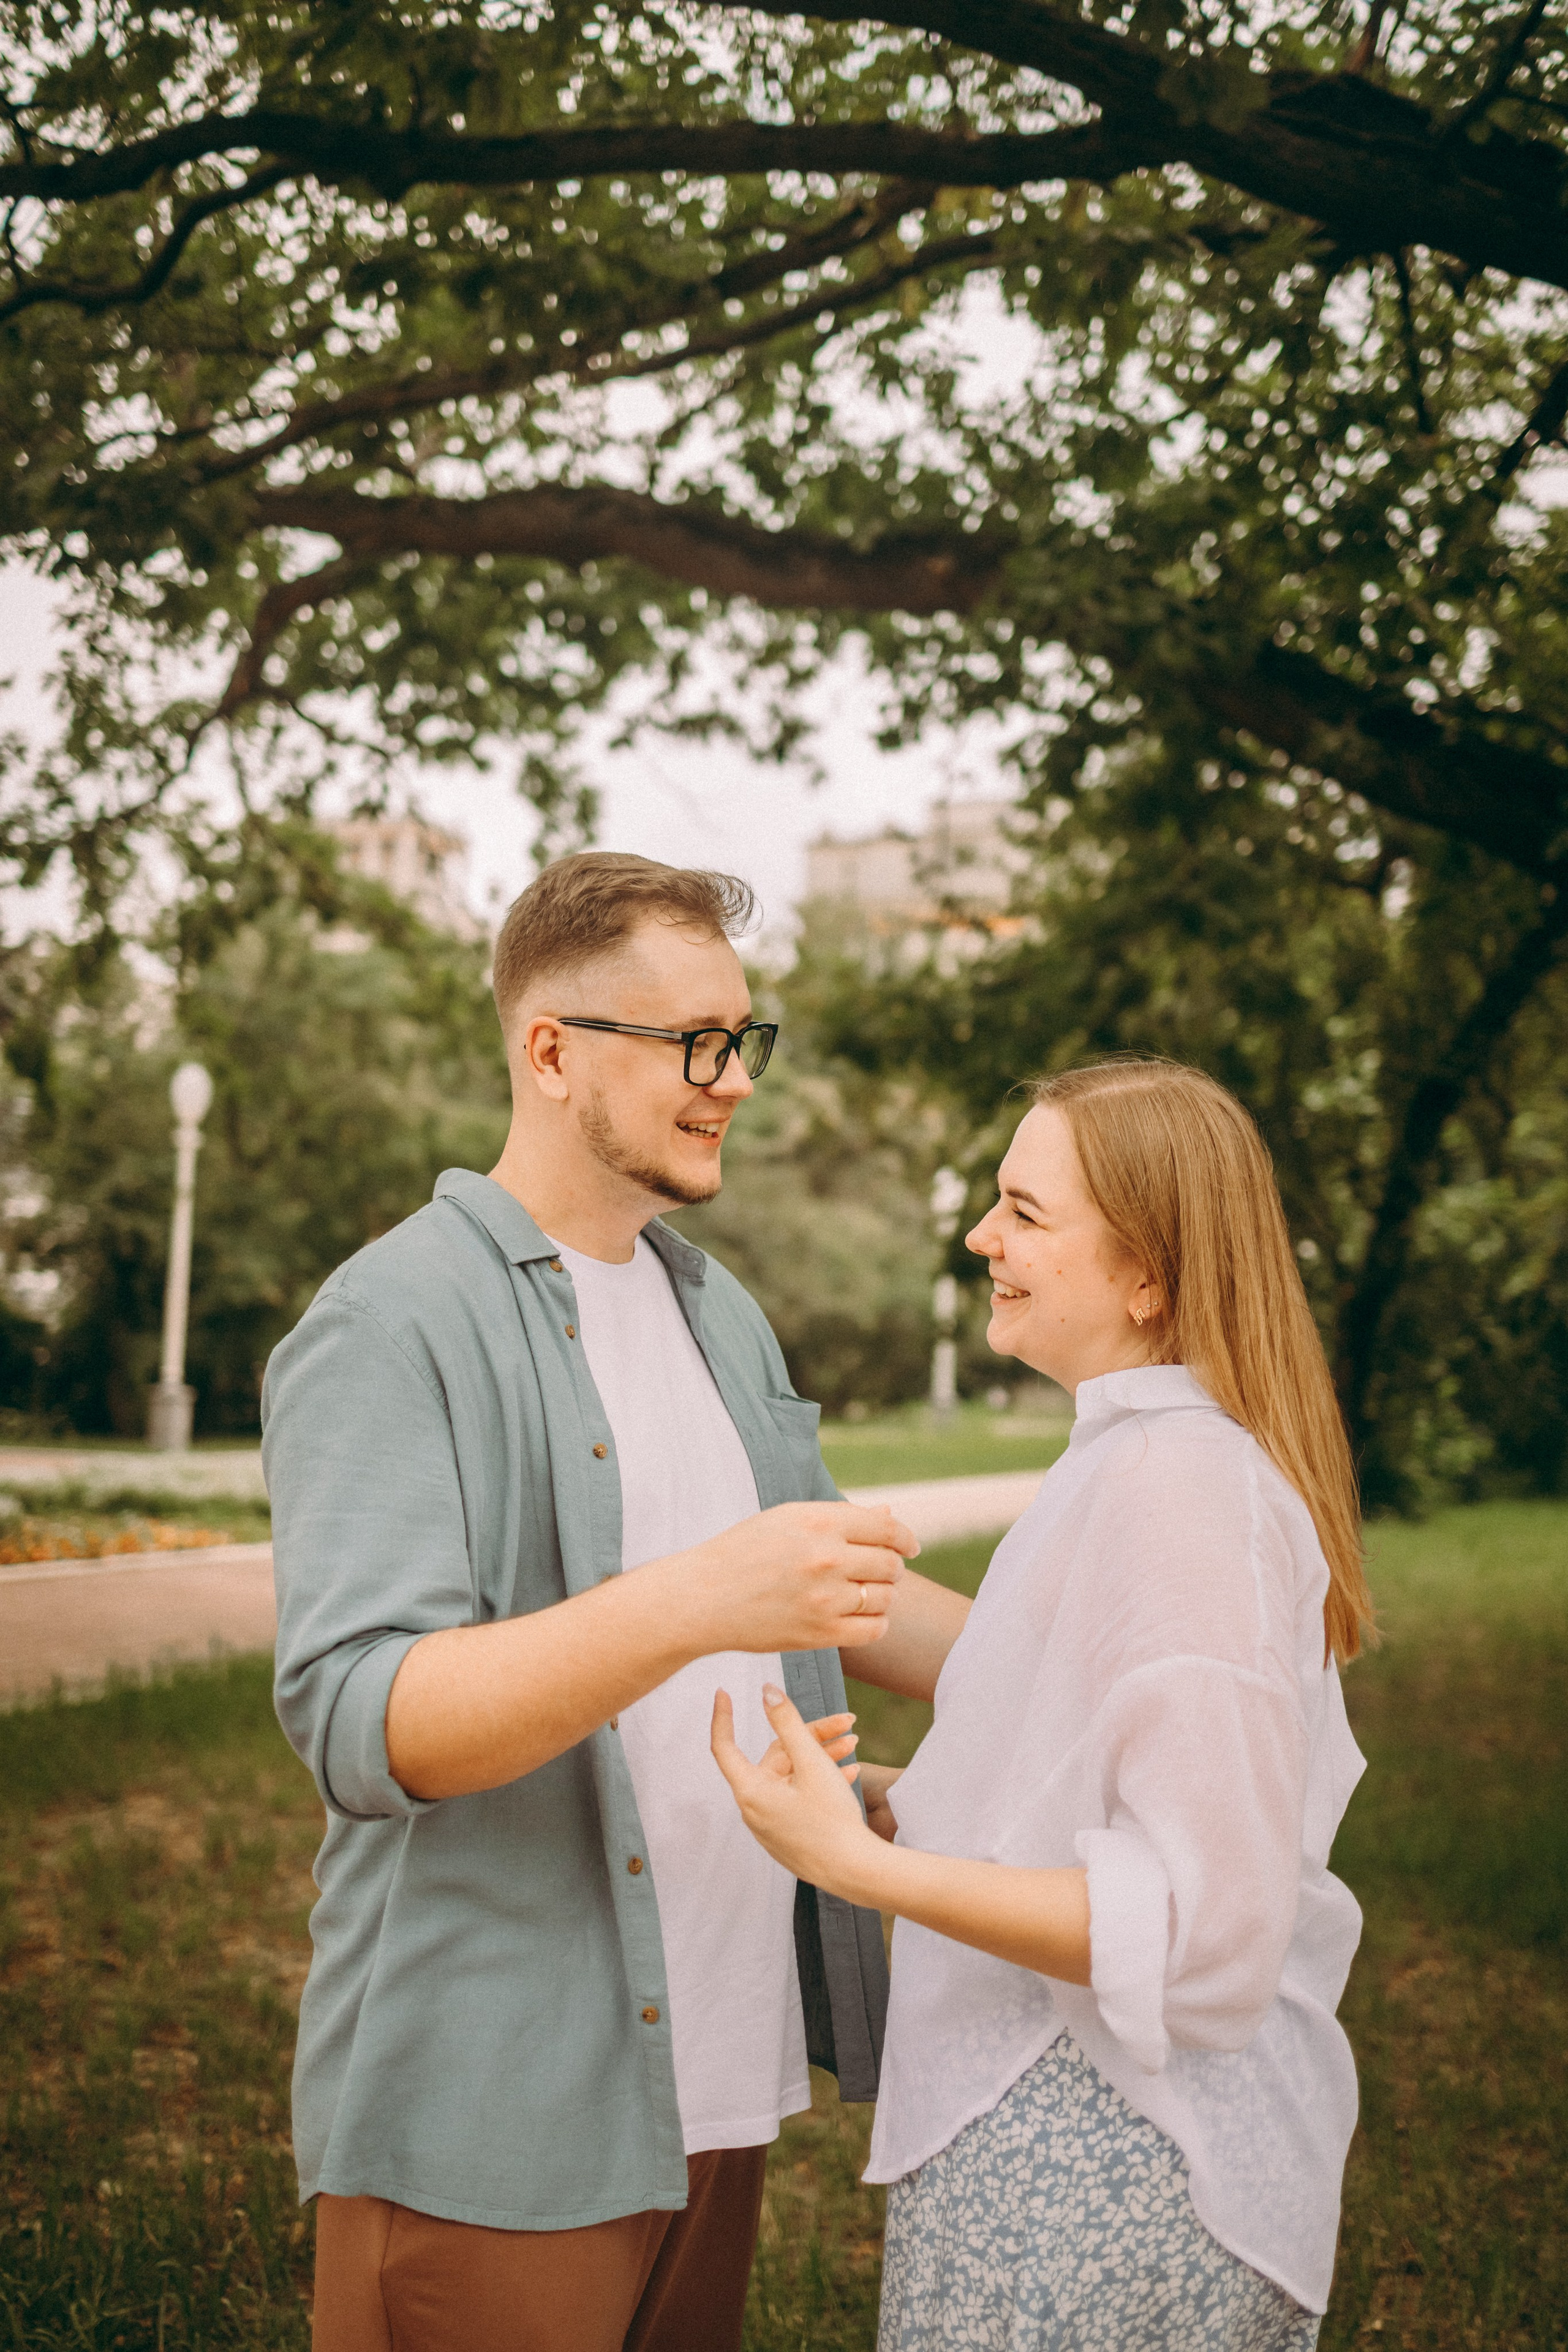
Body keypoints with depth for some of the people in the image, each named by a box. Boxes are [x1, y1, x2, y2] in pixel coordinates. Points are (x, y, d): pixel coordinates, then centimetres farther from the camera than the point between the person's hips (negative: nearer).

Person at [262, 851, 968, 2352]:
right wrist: (692, 1605, -37)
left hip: (720, 2071, 7)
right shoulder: (391, 1324, -13)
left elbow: (845, 1589, 21)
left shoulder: (718, 1312, 14)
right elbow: (356, 1720, -24)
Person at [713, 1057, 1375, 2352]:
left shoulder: (1172, 1481, -22)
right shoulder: (1213, 1460, 10)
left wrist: (858, 1860, -25)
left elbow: (1204, 1927, -25)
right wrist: (901, 1797, 9)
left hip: (1091, 2172, -9)